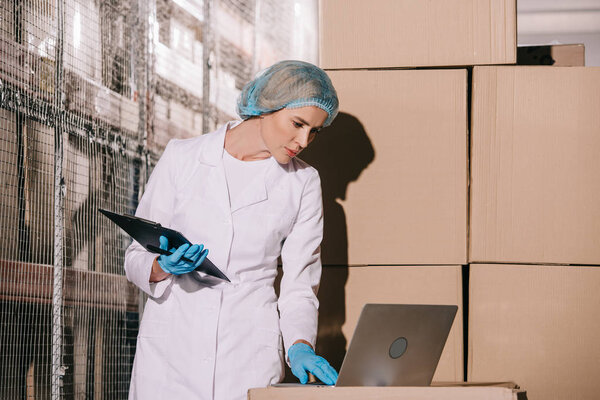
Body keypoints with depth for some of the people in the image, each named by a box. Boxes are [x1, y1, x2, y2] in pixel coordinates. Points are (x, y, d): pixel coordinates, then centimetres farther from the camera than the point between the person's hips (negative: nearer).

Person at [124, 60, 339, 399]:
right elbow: (137, 257, 6)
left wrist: (300, 346, -11)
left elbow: (299, 283, 6)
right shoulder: (182, 158, 2)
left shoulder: (303, 182, 6)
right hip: (171, 346, 0)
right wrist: (164, 267, -16)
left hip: (250, 354, 0)